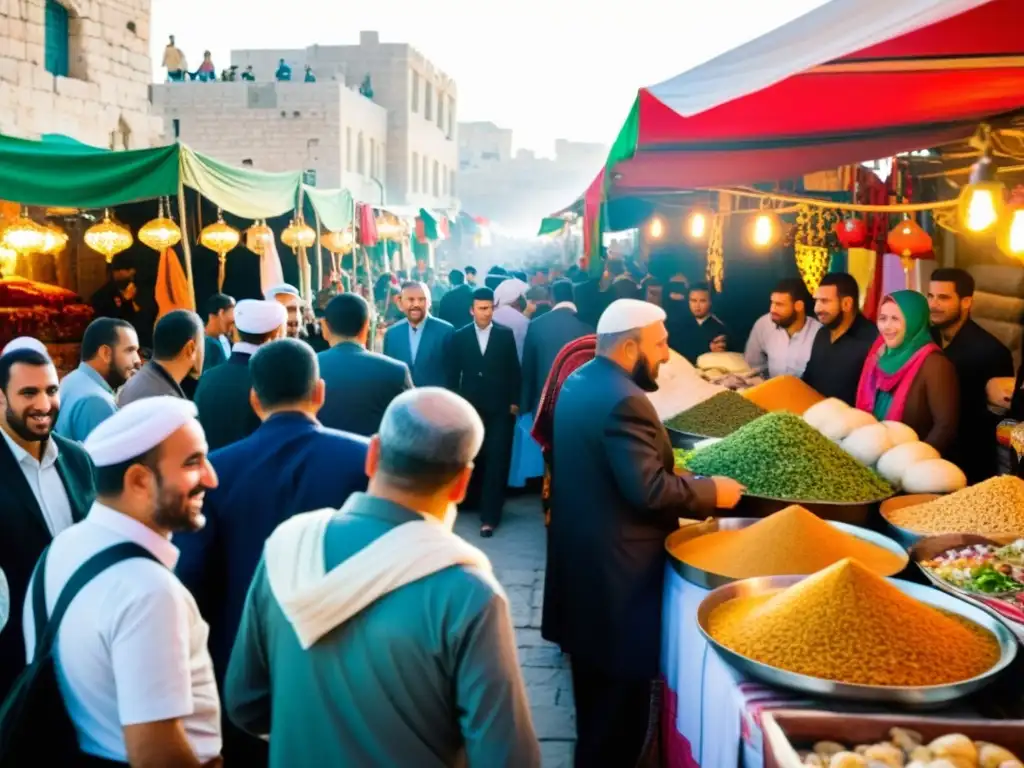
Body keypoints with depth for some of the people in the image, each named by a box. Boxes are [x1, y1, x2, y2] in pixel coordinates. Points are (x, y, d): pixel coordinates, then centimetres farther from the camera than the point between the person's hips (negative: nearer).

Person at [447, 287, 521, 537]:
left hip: (499, 408, -1)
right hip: (470, 406, 1)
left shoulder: (505, 335, 2)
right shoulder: (460, 336, 4)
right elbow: (454, 372, 6)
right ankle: (475, 499, 31)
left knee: (496, 461, -5)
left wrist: (514, 401, 0)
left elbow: (514, 370, 4)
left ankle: (489, 516, -3)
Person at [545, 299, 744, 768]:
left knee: (596, 672, 25)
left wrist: (678, 474, 14)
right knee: (621, 683, 5)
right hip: (615, 563, -11)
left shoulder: (581, 381, 7)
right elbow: (649, 491, -27)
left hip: (582, 548, 11)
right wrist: (712, 492, -14)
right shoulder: (623, 400, -25)